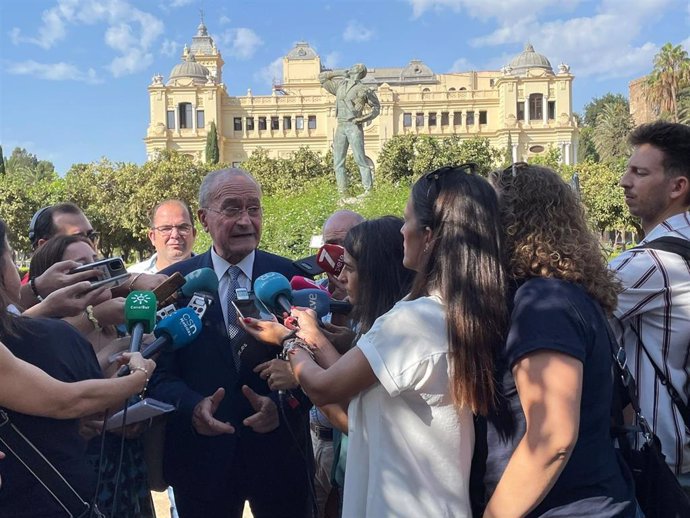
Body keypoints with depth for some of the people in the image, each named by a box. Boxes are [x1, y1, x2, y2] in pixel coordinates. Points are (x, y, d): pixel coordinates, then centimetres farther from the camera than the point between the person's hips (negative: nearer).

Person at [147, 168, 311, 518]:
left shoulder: (290, 276, -4)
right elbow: (160, 370, -4)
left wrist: (283, 405, -22)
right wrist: (192, 406, -22)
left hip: (280, 452, 0)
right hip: (201, 454, 0)